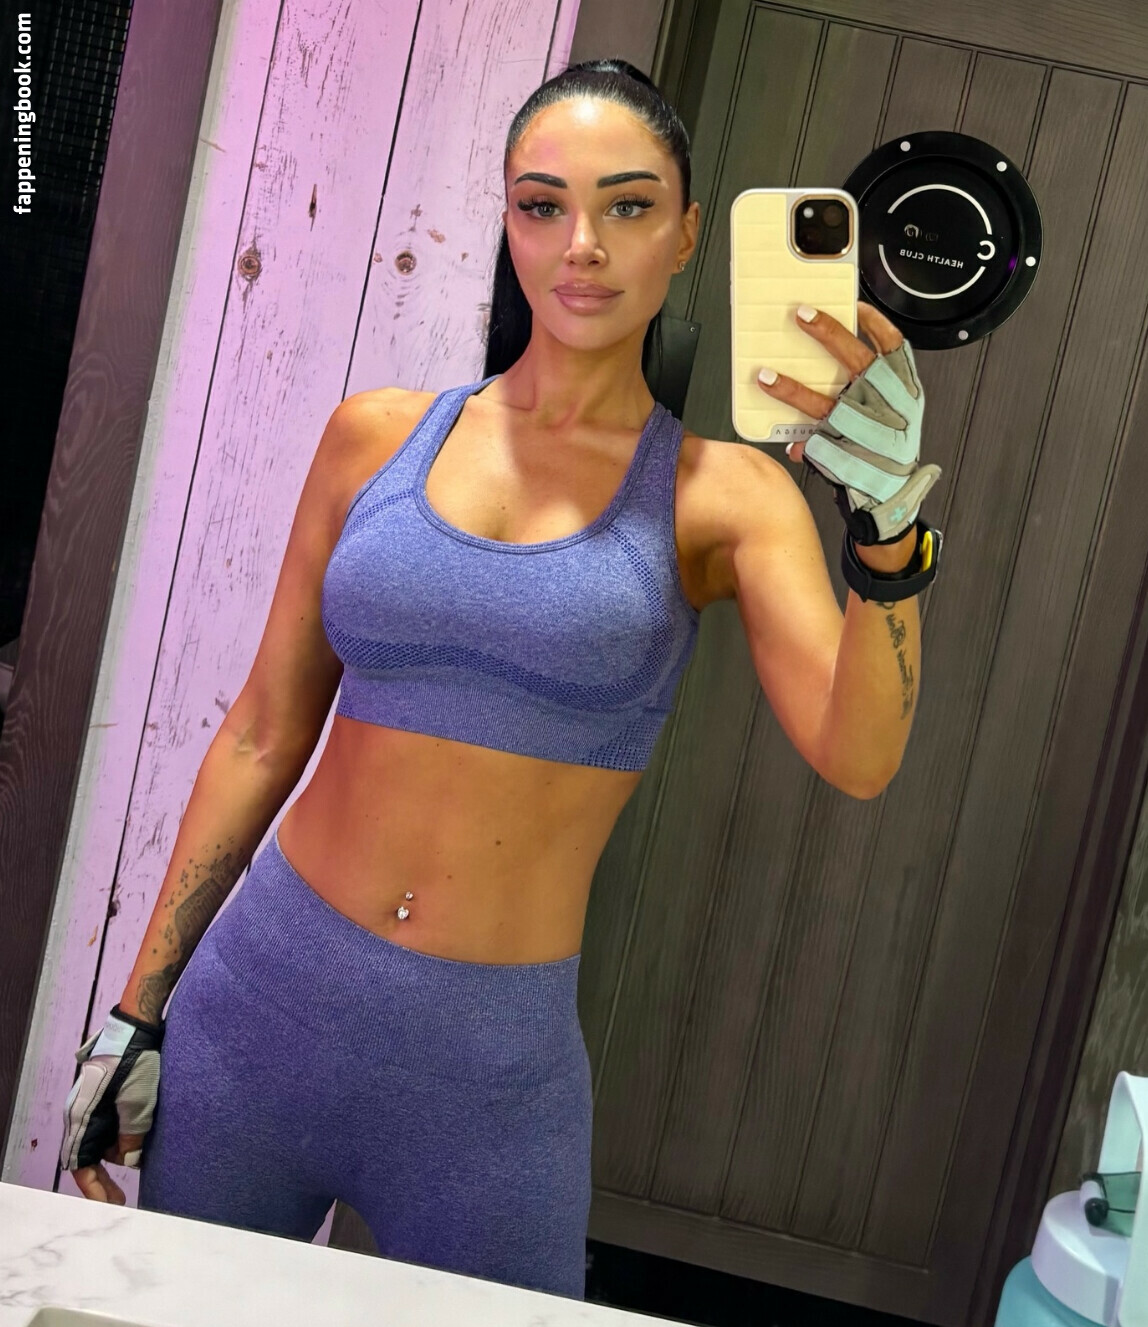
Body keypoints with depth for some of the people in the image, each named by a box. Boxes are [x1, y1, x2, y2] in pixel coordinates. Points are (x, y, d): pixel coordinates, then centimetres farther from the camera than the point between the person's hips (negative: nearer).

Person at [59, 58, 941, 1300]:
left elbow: (857, 756, -16)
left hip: (494, 1057, -2)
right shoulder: (378, 436, 1)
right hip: (262, 992, 2)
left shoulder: (721, 491, -4)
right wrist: (135, 1010, 6)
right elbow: (265, 732, 4)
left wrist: (889, 524, -33)